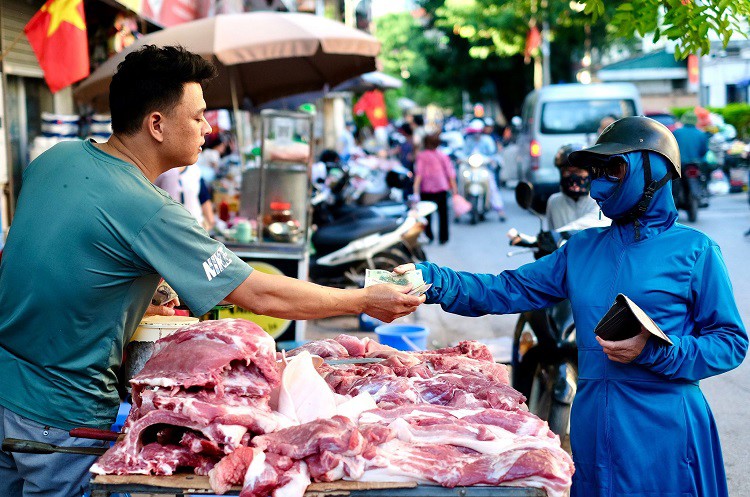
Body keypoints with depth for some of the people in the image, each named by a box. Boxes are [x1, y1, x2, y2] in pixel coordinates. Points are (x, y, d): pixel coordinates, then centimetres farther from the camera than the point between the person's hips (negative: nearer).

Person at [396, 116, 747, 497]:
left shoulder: (692, 250, -3)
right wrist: (433, 280, -6)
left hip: (663, 430, -4)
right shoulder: (582, 249, 12)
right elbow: (509, 290, 8)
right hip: (592, 424, 5)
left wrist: (654, 350, -18)